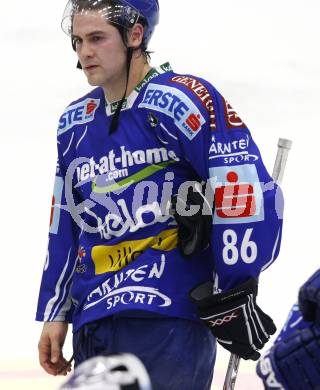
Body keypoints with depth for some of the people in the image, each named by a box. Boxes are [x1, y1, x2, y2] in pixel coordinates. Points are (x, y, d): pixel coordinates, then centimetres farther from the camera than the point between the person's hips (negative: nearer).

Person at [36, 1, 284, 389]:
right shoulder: (75, 122, 14)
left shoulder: (183, 101, -10)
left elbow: (250, 192, -14)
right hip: (92, 324, 7)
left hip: (169, 317, -7)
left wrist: (232, 297, -10)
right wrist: (55, 313, 19)